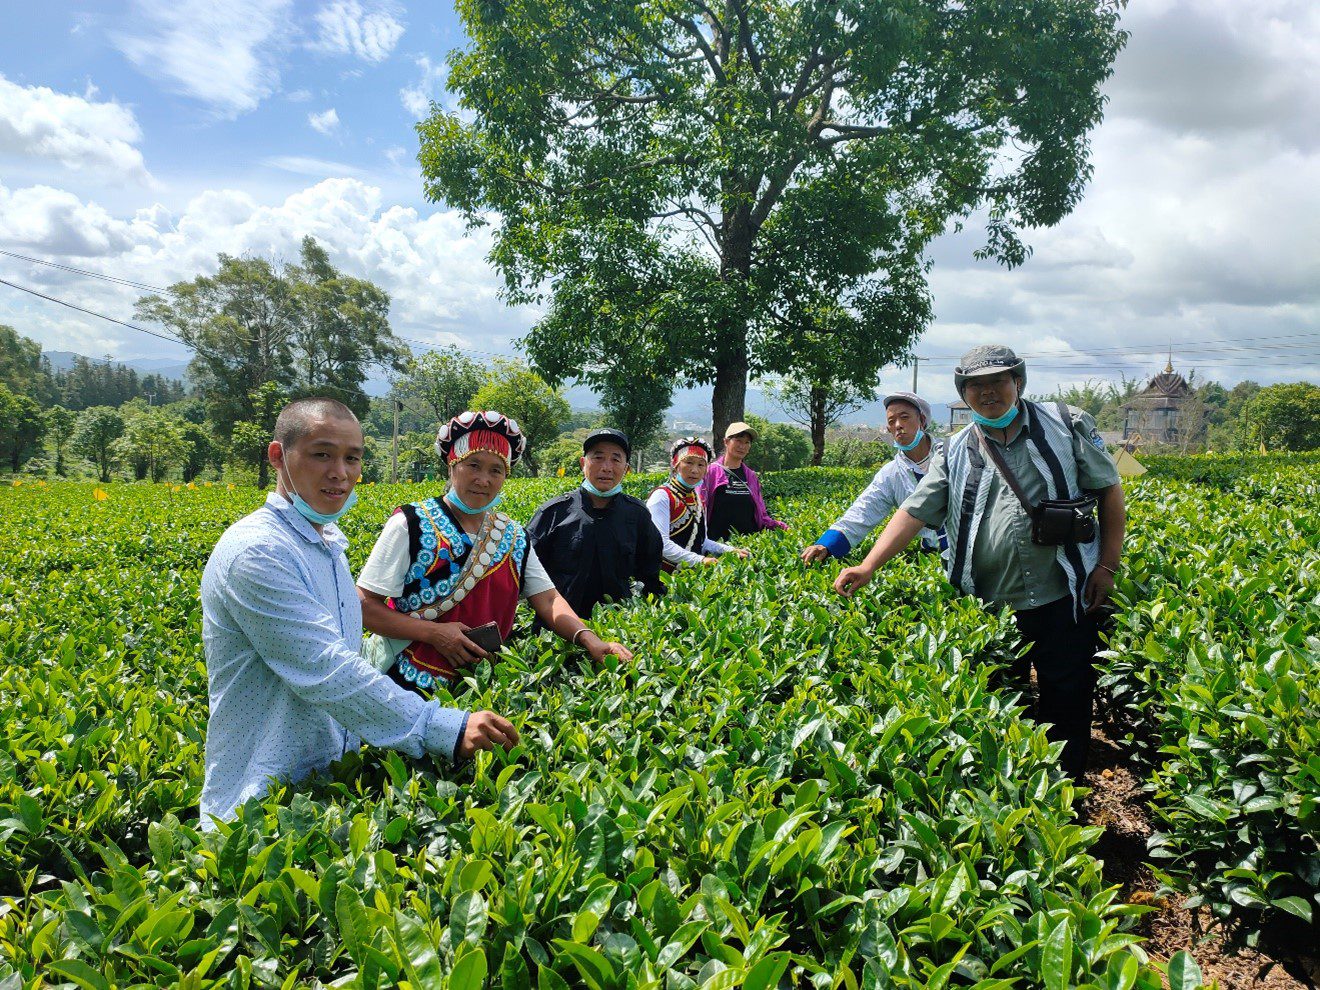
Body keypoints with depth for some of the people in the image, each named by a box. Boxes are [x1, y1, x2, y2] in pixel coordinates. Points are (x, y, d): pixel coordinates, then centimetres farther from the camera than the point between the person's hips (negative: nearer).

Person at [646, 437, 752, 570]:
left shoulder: (697, 498, 15)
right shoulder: (662, 496, -9)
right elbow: (661, 544, -19)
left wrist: (731, 550, 6)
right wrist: (700, 560, -26)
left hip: (692, 573, 7)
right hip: (666, 574, -7)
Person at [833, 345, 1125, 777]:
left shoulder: (1065, 424, 2)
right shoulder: (955, 455, 5)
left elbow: (1109, 489, 6)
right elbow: (914, 513, -1)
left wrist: (1108, 564, -1)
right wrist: (868, 566, -12)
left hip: (1063, 599, -1)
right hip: (989, 608, 2)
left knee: (1067, 706, 6)